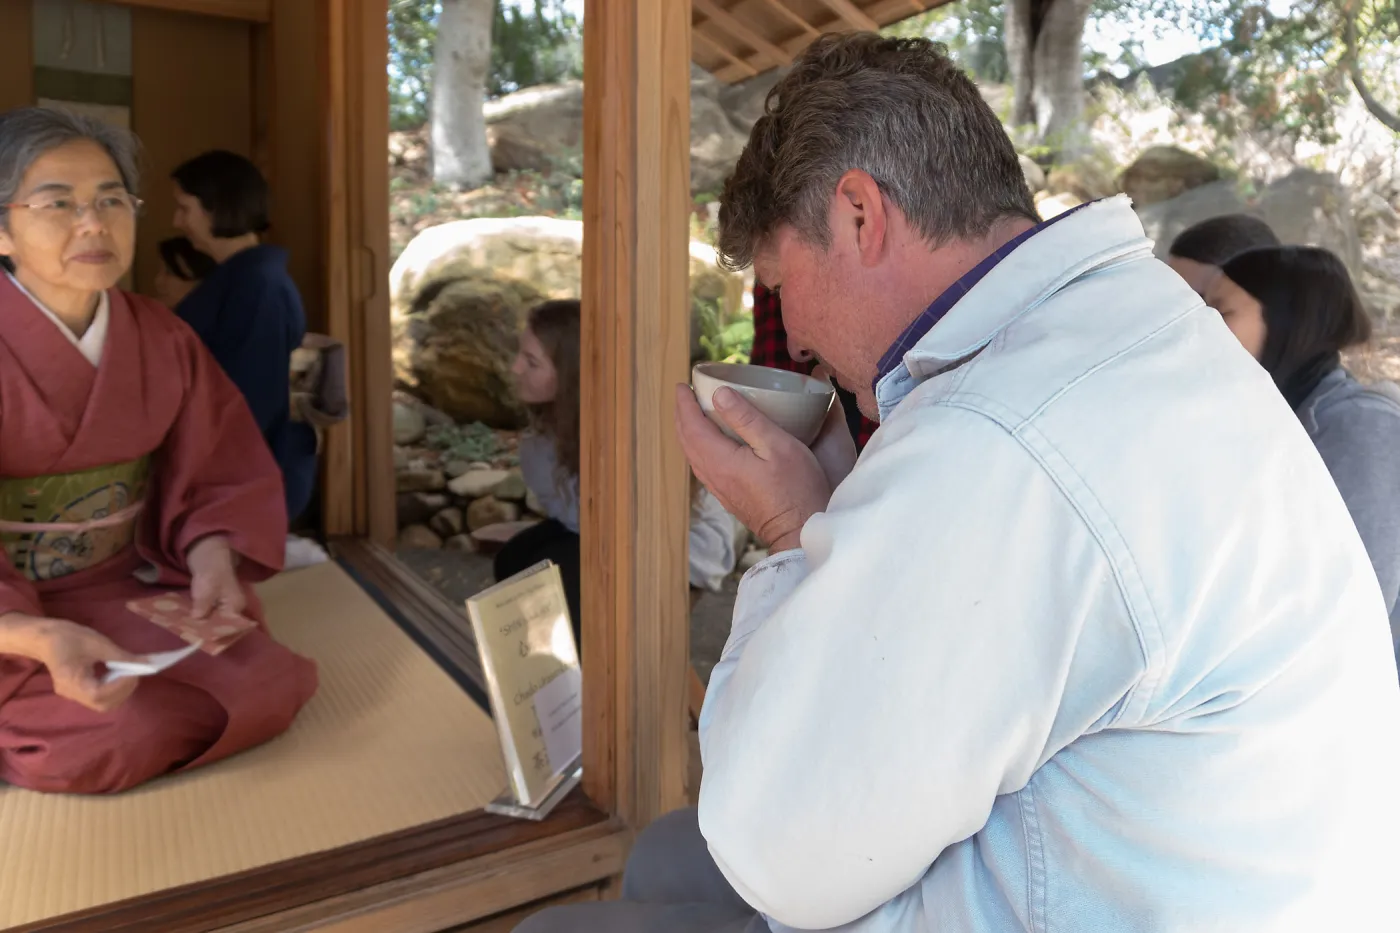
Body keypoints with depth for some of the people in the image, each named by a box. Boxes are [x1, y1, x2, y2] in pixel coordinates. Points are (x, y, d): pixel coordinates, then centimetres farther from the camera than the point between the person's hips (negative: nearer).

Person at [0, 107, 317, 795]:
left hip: (135, 592, 4)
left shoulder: (161, 340, 2)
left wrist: (214, 564, -21)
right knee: (141, 728, -24)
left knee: (261, 685, -17)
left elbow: (216, 478, 1)